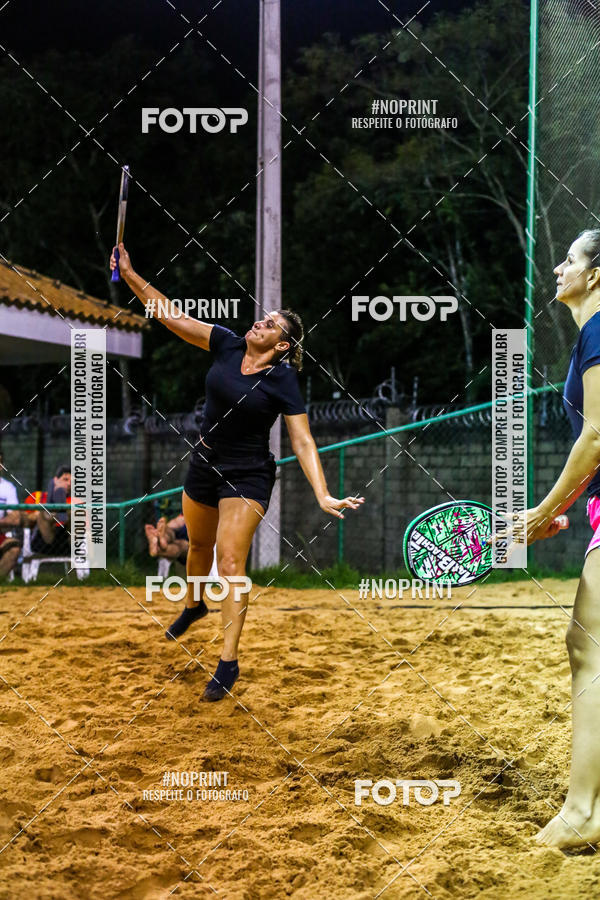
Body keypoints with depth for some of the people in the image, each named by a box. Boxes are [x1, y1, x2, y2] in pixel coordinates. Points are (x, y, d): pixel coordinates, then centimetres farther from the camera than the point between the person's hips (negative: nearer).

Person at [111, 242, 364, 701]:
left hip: (247, 478, -6)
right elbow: (172, 315, -6)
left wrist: (323, 495, -32)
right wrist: (130, 275, -13)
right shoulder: (228, 344, -6)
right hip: (204, 464, 6)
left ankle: (229, 663, -7)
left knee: (231, 563, -13)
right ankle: (194, 606, 55)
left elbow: (303, 441, -21)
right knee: (199, 546, 25)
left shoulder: (283, 381, -18)